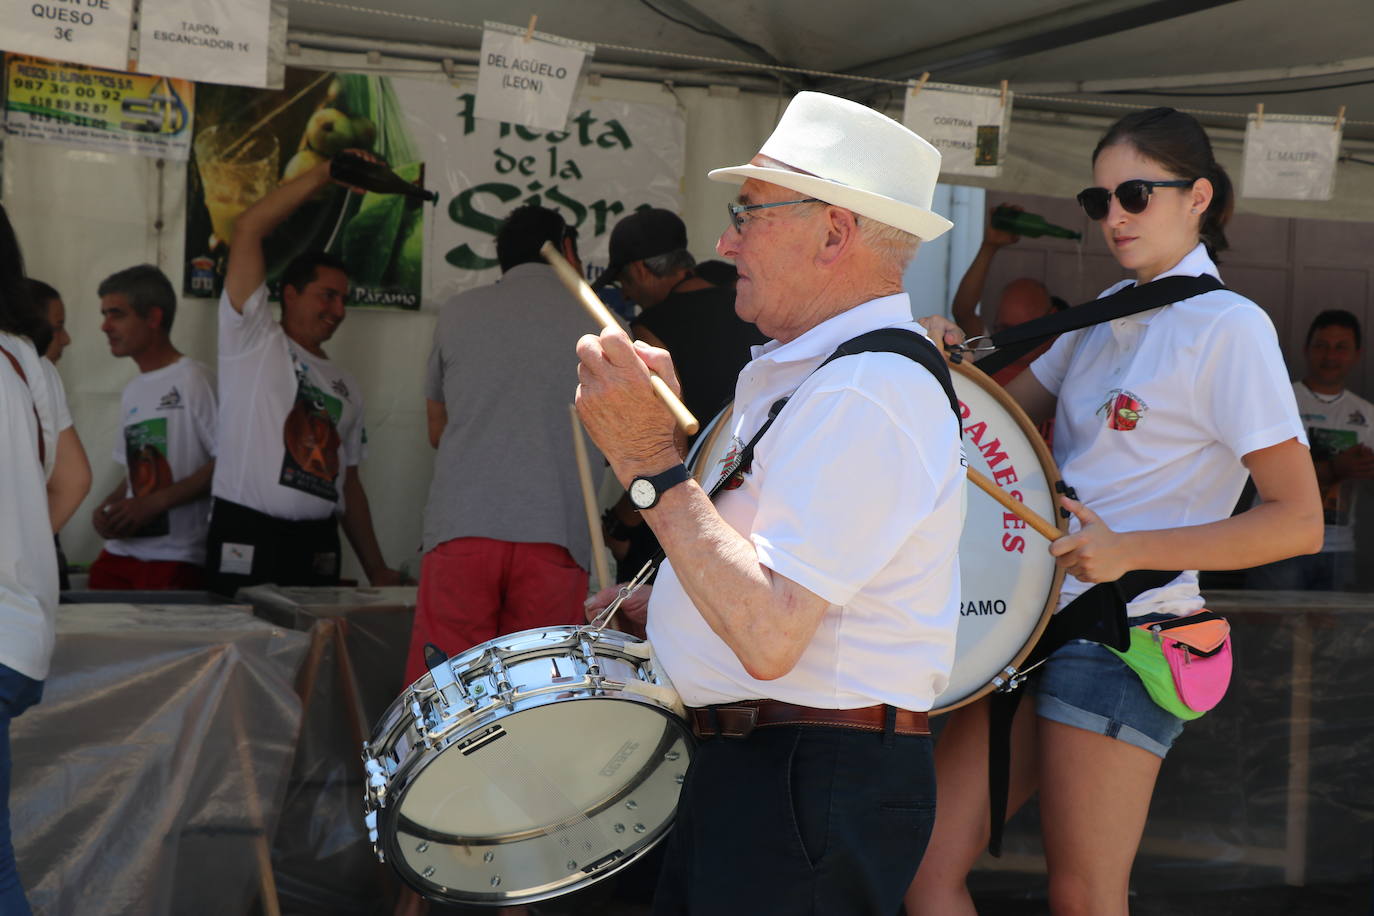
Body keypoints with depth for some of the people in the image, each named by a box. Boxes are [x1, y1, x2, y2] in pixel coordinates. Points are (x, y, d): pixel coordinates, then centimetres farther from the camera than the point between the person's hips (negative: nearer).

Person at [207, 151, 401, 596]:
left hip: (317, 546, 5)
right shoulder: (253, 339, 6)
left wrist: (376, 569, 14)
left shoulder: (345, 386, 23)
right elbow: (248, 229, -4)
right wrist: (325, 173, -5)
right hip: (247, 539, -5)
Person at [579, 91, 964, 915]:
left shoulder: (866, 397, -21)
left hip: (807, 793, -10)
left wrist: (650, 465, -25)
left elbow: (769, 637, -27)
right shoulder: (803, 371, 14)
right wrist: (658, 606, 18)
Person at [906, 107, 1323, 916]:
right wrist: (954, 360, 0)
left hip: (1120, 641, -7)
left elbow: (1299, 522, -14)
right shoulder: (1109, 315, 15)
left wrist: (1131, 551, -22)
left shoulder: (1229, 327, -9)